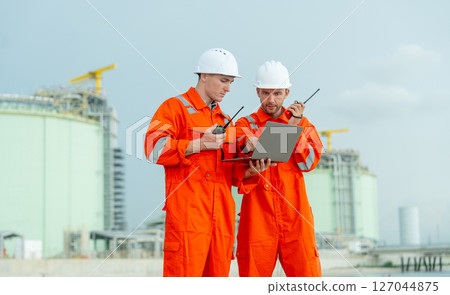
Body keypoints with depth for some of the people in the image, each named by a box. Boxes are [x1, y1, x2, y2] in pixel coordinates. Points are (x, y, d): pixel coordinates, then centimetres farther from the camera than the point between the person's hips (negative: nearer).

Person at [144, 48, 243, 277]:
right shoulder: (175, 107, 6)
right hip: (188, 211, -6)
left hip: (220, 214, 7)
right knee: (185, 270, -13)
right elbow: (155, 149, -8)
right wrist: (199, 144, -11)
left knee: (218, 273, 2)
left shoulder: (224, 119, 28)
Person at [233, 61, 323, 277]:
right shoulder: (245, 125, 10)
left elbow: (308, 163, 0)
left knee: (306, 272, -4)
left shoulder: (301, 123, 14)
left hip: (295, 214, 1)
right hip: (258, 215, -1)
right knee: (254, 272, -3)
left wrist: (294, 126, -7)